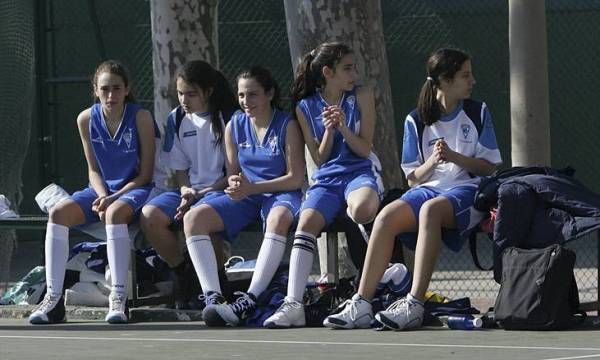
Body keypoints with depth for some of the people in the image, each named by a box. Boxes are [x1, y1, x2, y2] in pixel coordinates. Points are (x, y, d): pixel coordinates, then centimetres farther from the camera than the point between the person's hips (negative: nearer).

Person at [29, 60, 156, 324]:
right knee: (58, 213, -22)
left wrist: (113, 199, -18)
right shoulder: (87, 119, 2)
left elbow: (145, 174, -8)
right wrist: (102, 196, -12)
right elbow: (94, 170, 9)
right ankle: (53, 298, -24)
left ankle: (118, 297, -39)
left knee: (115, 213, -39)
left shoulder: (141, 117, -10)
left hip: (135, 189, -5)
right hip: (103, 190, 5)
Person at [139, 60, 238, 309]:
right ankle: (181, 275, -4)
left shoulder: (227, 118, -5)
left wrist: (201, 195, -16)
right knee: (150, 215, -23)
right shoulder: (177, 119, 11)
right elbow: (179, 169, 13)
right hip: (189, 190, 6)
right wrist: (186, 190, -9)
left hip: (220, 190, -5)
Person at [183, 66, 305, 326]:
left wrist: (252, 187, -18)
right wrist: (234, 184, -13)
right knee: (194, 217, -21)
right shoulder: (234, 126, 10)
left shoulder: (287, 126, -4)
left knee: (278, 218, -42)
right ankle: (213, 297, -33)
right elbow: (232, 174, 14)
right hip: (244, 197, 5)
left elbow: (296, 178, -9)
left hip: (280, 193, -5)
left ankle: (250, 299, -46)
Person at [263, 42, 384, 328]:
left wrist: (343, 127, -15)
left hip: (360, 171, -2)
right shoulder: (306, 107, 8)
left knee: (361, 208, -39)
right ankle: (293, 304, -38)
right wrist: (328, 130, -9)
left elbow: (364, 148, 2)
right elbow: (319, 159, 8)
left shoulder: (361, 97, 6)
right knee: (306, 222, -29)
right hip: (326, 179, 2)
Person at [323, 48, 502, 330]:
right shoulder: (417, 121, 11)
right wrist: (432, 162, -10)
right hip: (429, 188, 3)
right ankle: (361, 306, -31)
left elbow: (489, 168, 3)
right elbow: (413, 178, 10)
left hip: (468, 190, -3)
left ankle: (414, 305, -46)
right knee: (387, 216, -28)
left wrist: (453, 157, -12)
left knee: (430, 209, -37)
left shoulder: (478, 113, 8)